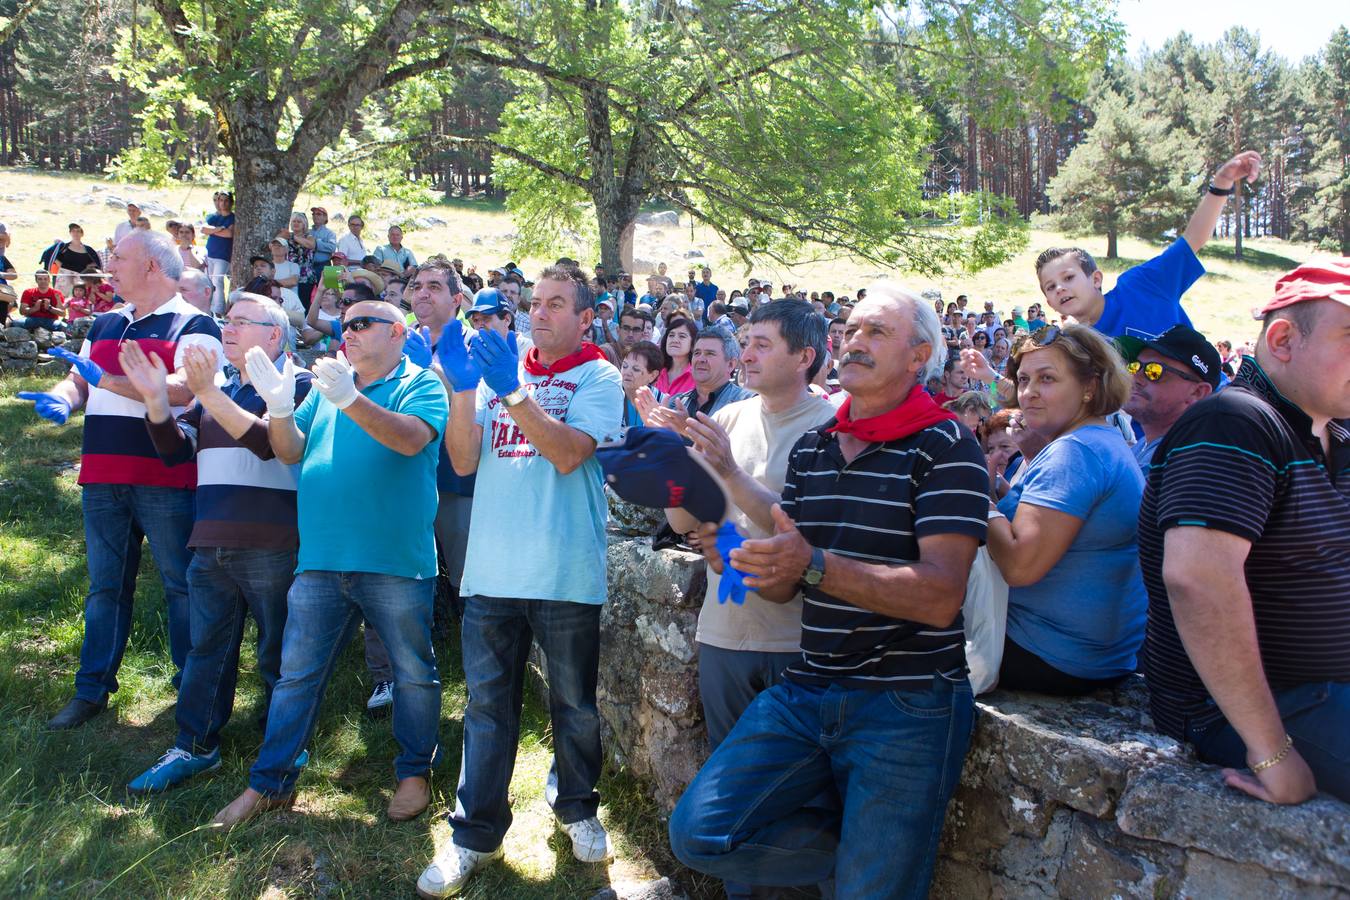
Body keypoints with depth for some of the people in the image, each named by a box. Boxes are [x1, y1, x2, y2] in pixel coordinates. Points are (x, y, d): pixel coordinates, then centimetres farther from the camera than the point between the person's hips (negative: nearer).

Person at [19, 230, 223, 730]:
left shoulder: (193, 326, -4)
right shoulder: (105, 324, 18)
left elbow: (184, 388, -18)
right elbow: (79, 380, 19)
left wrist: (107, 380, -22)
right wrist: (63, 397, -5)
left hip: (165, 479, -6)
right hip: (103, 479, 6)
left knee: (181, 585, 4)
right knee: (105, 586, 13)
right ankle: (92, 689, 22)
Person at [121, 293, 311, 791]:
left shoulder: (296, 384, -2)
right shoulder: (216, 390, 19)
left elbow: (270, 441, -19)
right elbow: (176, 450, 12)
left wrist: (210, 395, -25)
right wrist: (155, 399, -3)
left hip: (271, 546, -6)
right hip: (211, 545, 6)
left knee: (278, 652, 4)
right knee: (207, 647, 12)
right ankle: (195, 746, 23)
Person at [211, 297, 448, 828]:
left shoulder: (420, 384, 0)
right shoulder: (326, 384, 16)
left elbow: (412, 438, -20)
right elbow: (291, 452, 10)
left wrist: (350, 400, -30)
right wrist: (279, 408, -8)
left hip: (394, 562, -4)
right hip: (320, 560, 5)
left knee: (414, 673, 7)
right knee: (297, 674, 10)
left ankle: (415, 773, 24)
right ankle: (270, 783, 21)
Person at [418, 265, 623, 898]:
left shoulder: (598, 378, 1)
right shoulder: (499, 368, 12)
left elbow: (570, 453, -15)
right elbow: (464, 462, 3)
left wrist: (513, 393, -22)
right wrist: (463, 387, -10)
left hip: (565, 572, -3)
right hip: (492, 568, 3)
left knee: (574, 705, 12)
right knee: (488, 704, 8)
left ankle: (576, 808, 34)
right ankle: (475, 834, 20)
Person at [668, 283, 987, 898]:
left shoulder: (945, 446, -8)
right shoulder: (811, 447, 12)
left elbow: (940, 596, -18)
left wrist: (815, 565, -29)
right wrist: (739, 558, -8)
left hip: (907, 703, -5)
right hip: (807, 688, 6)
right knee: (698, 832, -4)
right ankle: (856, 846, 15)